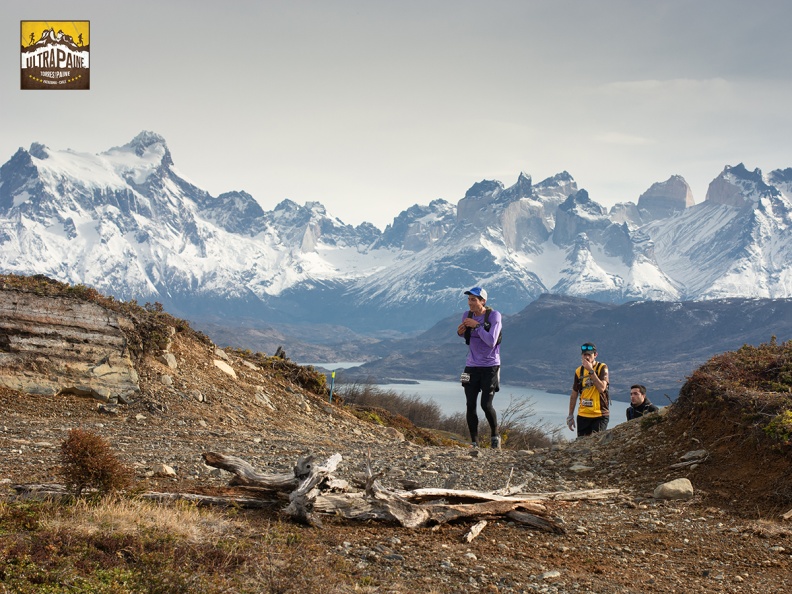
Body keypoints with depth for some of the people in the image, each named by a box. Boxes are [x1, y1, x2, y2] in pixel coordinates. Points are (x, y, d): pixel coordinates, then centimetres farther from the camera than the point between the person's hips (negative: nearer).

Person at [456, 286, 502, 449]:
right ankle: (474, 443, 10)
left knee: (486, 405, -11)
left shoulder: (494, 315, -12)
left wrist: (477, 326, -22)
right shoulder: (467, 315, 3)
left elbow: (491, 342, -20)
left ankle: (495, 436, 15)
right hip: (472, 366, 4)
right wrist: (460, 332, 0)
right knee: (470, 406, -1)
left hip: (490, 366, -4)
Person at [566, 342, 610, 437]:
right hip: (583, 415, 4)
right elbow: (574, 394, 14)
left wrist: (591, 370, -20)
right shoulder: (579, 371, 7)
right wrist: (570, 415, 13)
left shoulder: (602, 368, -4)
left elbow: (602, 388, -20)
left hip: (600, 415, -4)